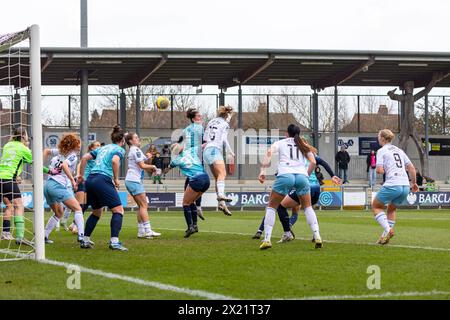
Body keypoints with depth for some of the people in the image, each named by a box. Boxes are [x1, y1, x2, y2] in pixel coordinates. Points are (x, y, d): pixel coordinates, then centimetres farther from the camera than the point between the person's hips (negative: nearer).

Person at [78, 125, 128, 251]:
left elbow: (84, 157, 21)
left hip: (90, 180, 8)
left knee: (97, 212, 22)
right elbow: (115, 161, -18)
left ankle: (85, 239, 22)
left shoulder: (103, 148, 24)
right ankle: (114, 241, -18)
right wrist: (116, 179, -9)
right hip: (103, 180, -8)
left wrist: (81, 175, 27)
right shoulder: (120, 150, 4)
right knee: (118, 210, -5)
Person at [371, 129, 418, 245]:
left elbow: (380, 170, -10)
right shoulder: (399, 150, 19)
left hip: (392, 186, -7)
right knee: (392, 209, 26)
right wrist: (414, 182, 29)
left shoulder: (382, 151, 0)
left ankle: (388, 230, -8)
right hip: (405, 186, 7)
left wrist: (377, 169, 13)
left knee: (376, 206, 12)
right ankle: (385, 235, 20)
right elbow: (412, 168, 18)